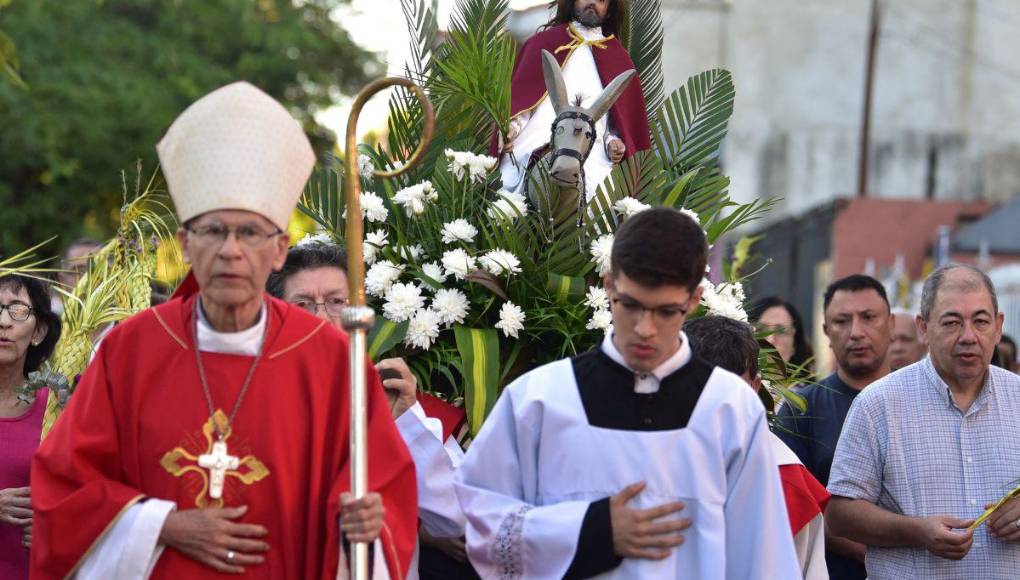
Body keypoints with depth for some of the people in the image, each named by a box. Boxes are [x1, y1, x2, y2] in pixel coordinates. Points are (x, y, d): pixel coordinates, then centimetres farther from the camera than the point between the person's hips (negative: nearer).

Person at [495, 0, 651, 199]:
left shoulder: (617, 58, 18)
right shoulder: (542, 42, 17)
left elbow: (626, 115, 17)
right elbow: (520, 94, 12)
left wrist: (614, 142, -3)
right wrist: (511, 127, -6)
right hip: (532, 150, 0)